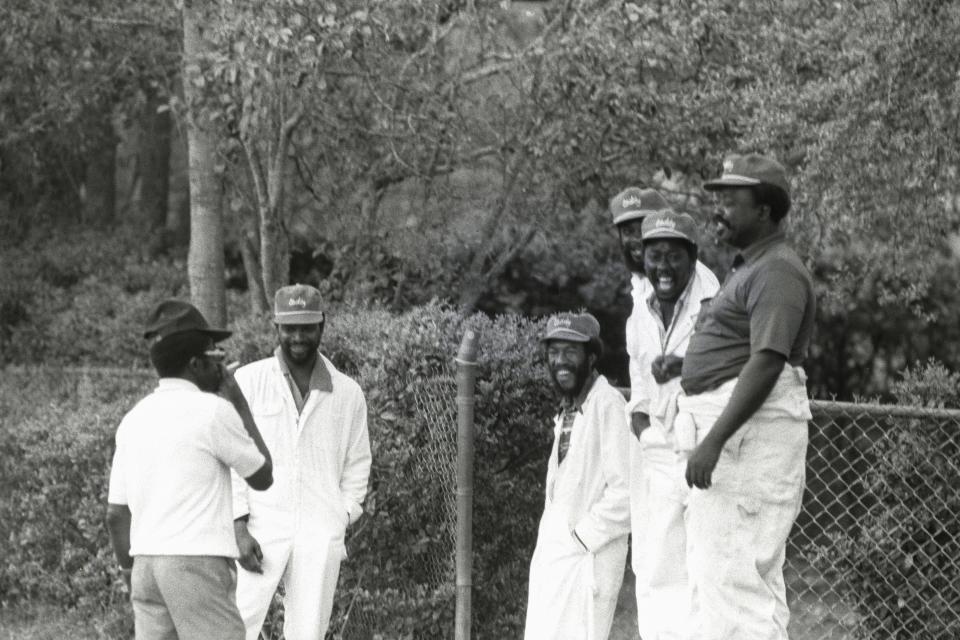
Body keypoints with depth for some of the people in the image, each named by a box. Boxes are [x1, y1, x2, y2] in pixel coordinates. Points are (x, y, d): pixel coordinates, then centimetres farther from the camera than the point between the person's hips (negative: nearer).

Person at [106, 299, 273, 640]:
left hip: (146, 562, 7)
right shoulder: (212, 411, -8)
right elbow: (262, 476, 4)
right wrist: (240, 403, 7)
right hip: (198, 562, -7)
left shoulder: (134, 419, 12)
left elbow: (116, 513, 13)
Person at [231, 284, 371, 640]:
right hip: (261, 528, -2)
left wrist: (343, 517, 3)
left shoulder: (347, 393, 11)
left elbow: (357, 464, 16)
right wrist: (239, 527, -7)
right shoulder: (248, 380, 4)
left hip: (321, 535, 2)